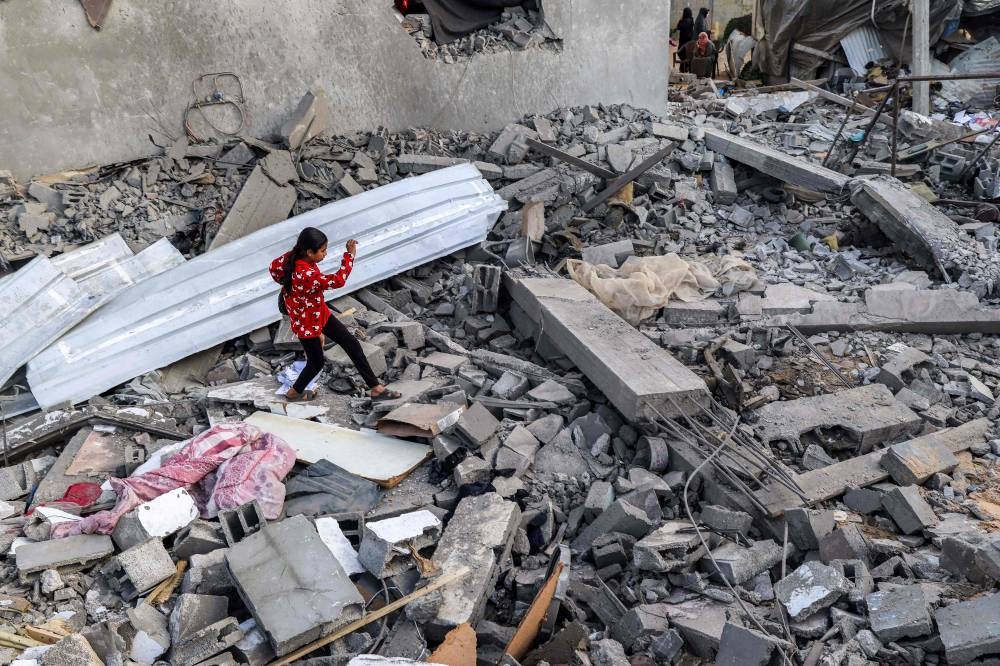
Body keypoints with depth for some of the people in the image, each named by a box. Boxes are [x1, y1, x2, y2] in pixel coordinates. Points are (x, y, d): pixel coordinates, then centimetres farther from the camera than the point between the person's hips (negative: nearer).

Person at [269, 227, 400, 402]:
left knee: (351, 343, 7)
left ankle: (376, 388, 13)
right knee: (316, 362, 13)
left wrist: (289, 284, 16)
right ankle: (294, 392, 42)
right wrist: (350, 255, -31)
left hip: (320, 313, 9)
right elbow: (338, 281, -38)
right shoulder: (307, 275, -38)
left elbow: (274, 267, 6)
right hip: (307, 323, -9)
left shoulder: (293, 257, -11)